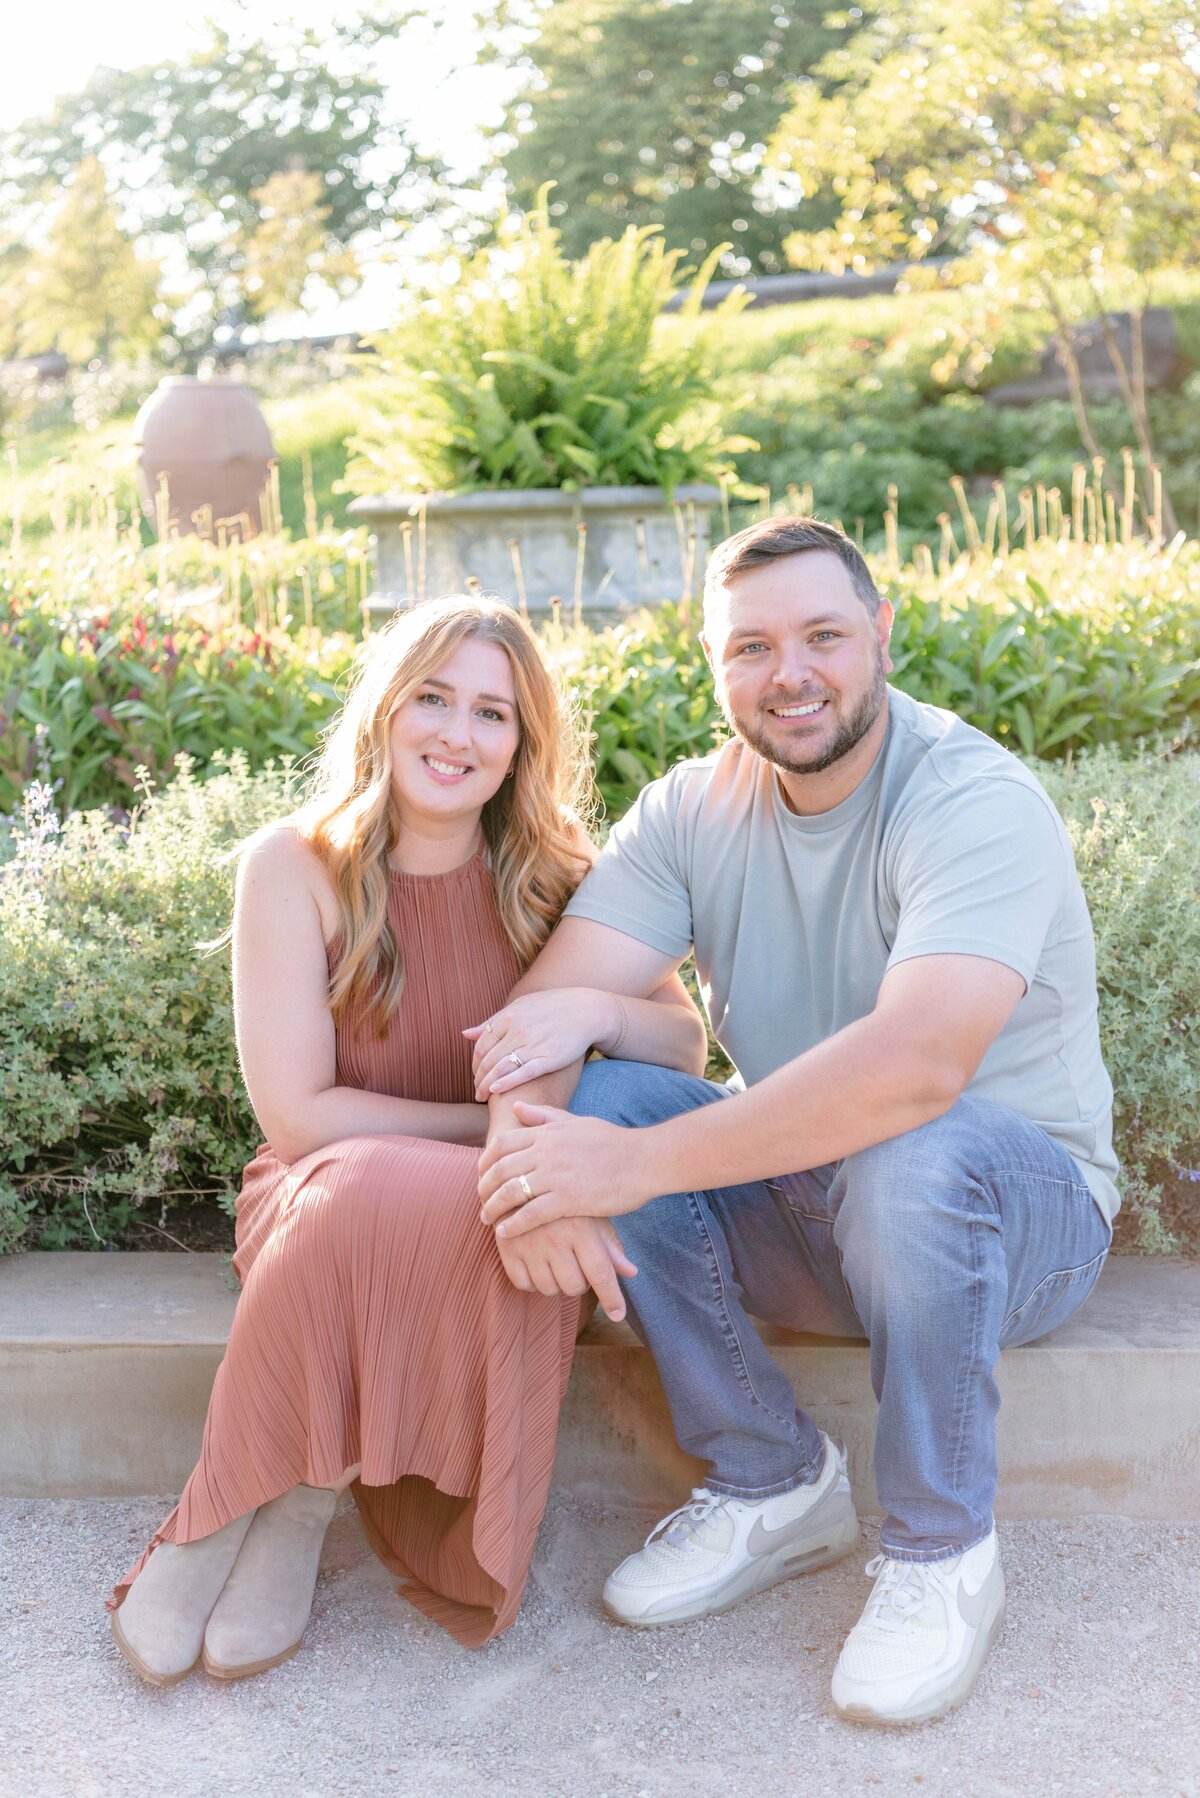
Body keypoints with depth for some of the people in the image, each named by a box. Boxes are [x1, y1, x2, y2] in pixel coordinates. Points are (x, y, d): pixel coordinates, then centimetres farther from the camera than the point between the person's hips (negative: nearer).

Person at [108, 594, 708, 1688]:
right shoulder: (295, 869, -7)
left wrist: (595, 1010, -24)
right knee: (365, 1190, -38)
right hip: (327, 1204, -2)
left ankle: (290, 1513, -14)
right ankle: (246, 1504, -15)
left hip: (502, 1219, 2)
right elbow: (298, 1115, -10)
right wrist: (494, 1125, -14)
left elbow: (688, 1047, -2)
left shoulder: (553, 877, 2)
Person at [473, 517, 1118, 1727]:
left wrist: (642, 1163, -40)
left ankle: (940, 1551, -11)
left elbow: (918, 1062, -39)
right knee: (591, 1100, -18)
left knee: (905, 1155, -38)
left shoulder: (976, 800, -22)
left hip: (1020, 1213, -5)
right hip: (805, 1210, 5)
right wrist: (525, 1140, -35)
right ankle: (776, 1484, -2)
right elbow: (549, 1002, -14)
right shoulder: (694, 810, -3)